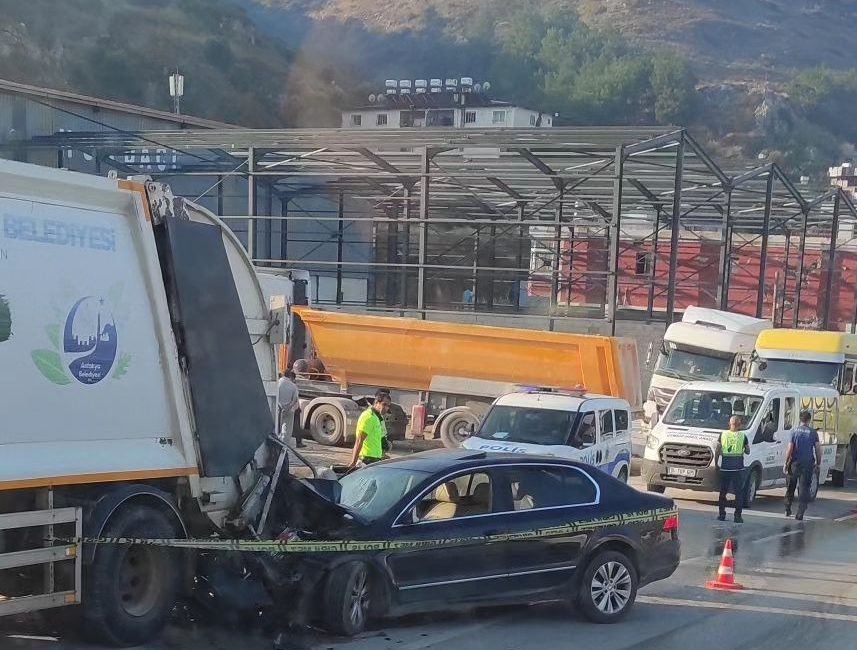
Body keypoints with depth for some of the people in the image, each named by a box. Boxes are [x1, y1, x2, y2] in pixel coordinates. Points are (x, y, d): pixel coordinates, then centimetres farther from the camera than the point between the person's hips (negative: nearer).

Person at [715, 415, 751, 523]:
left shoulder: (723, 434, 0)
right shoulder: (743, 436, -3)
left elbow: (718, 451, 2)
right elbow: (747, 451, 6)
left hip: (725, 468, 1)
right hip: (738, 468, -1)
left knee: (723, 492, 12)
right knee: (739, 492, 5)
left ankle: (722, 515, 13)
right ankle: (737, 516, 1)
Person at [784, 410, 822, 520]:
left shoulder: (794, 431, -4)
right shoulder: (813, 432, -3)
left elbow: (790, 449, -6)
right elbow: (818, 449, -2)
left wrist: (786, 463, 0)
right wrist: (818, 462, 11)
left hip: (795, 463, 0)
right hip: (808, 463, 0)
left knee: (791, 486, 18)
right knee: (805, 488, 4)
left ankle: (788, 509, 21)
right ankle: (800, 514, -1)